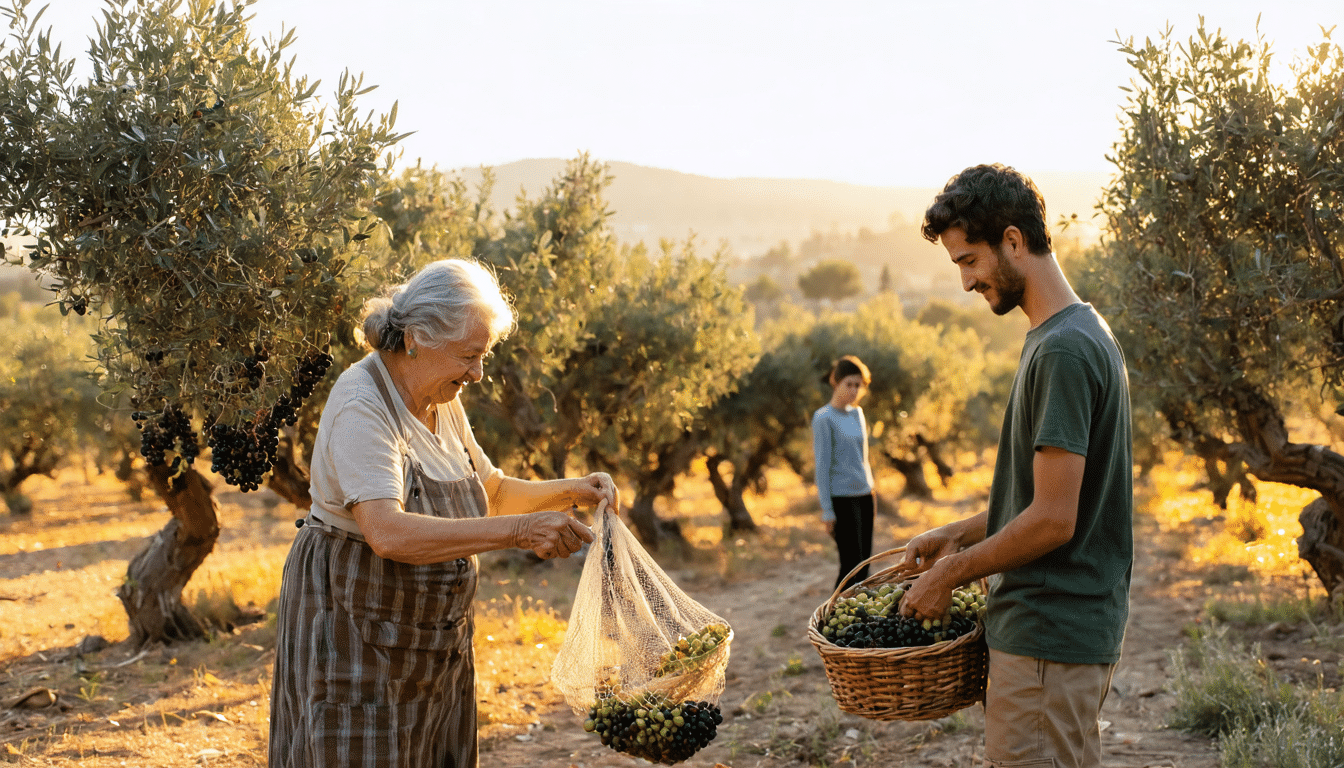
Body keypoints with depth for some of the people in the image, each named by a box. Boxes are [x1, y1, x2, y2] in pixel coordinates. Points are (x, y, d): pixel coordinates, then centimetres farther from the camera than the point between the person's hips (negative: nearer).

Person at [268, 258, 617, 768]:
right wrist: (518, 530, -40)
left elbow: (490, 492, 18)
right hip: (354, 625, -8)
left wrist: (571, 491, 0)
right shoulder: (361, 406, -22)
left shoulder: (443, 403, 5)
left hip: (432, 638, 8)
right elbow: (388, 533, -36)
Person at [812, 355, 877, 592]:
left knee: (864, 563, 6)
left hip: (864, 495, 7)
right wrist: (827, 510, -13)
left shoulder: (857, 413, 11)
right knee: (851, 563, -8)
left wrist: (869, 488, 17)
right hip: (841, 499, -7)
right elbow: (822, 466, -11)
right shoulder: (823, 418, -9)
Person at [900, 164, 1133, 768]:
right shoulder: (1082, 333, 14)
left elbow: (1053, 520, -21)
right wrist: (958, 535, 14)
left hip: (1048, 639, -10)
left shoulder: (1064, 350, -19)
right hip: (1075, 627, 10)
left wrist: (950, 573, -10)